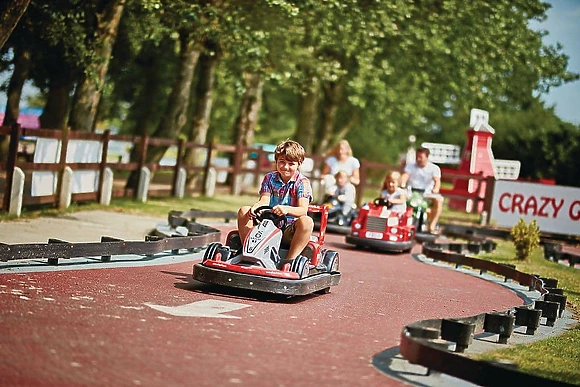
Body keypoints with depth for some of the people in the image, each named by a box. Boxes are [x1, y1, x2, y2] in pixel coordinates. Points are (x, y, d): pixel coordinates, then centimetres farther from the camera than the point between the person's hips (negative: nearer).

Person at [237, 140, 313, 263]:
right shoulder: (270, 178, 8)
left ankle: (289, 260, -35)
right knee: (244, 211, -15)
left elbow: (303, 210, -18)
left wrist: (286, 209, -39)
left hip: (290, 230, -3)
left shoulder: (302, 182, -4)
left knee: (306, 221, -34)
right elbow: (264, 201, -5)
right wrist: (255, 208, -30)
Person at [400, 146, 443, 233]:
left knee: (439, 200, -30)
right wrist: (402, 184, -31)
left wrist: (436, 188, -35)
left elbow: (437, 180, -12)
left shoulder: (434, 168, 3)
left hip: (426, 193, -1)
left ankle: (432, 226, -28)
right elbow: (405, 175, -9)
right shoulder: (410, 166, 9)